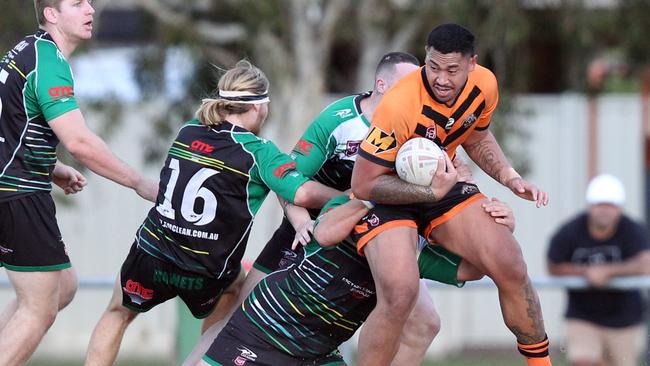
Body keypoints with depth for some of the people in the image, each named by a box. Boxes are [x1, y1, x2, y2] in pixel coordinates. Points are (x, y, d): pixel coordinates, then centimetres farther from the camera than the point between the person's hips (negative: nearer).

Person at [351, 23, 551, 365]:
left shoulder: (484, 85, -12)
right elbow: (362, 185, -27)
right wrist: (430, 193, -33)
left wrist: (511, 178, -2)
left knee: (512, 270, -3)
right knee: (400, 294, -28)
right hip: (386, 196, -6)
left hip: (439, 184, 6)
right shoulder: (399, 106, -33)